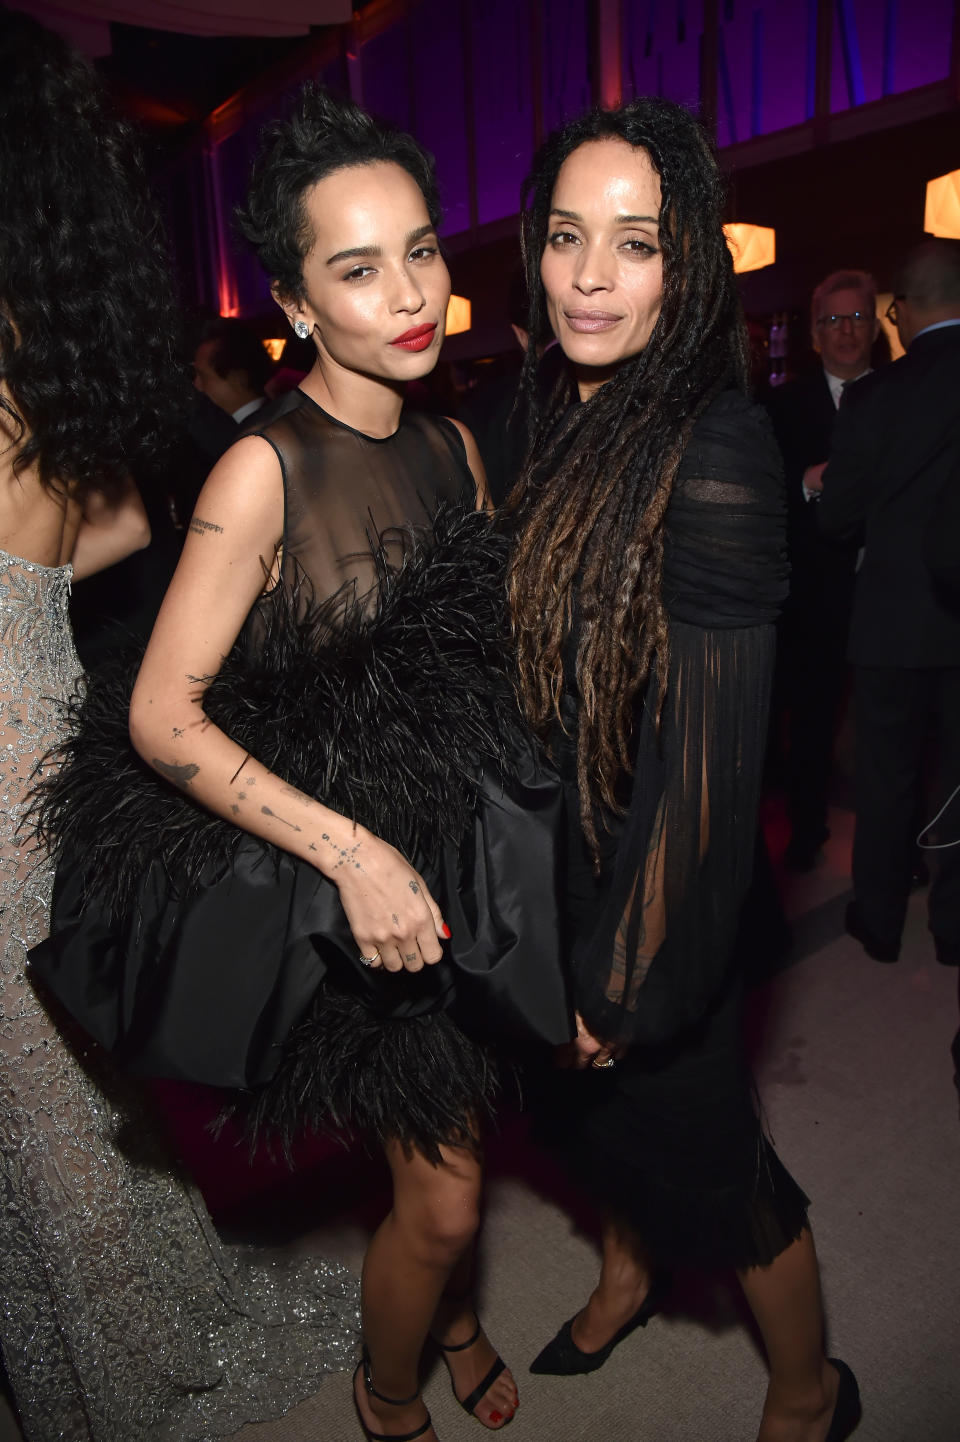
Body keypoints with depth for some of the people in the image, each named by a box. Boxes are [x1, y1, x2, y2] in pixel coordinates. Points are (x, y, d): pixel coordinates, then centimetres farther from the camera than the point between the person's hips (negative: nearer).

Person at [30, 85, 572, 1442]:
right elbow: (162, 718, -19)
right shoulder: (265, 469, -19)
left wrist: (519, 817, 5)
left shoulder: (454, 443, 1)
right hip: (341, 874, -6)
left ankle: (455, 1319, 57)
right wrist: (353, 850, -24)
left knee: (460, 1128, 24)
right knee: (441, 1187, 9)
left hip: (466, 851, 6)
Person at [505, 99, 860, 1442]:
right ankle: (626, 1277, 59)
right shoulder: (564, 424, 1)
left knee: (699, 1141, 15)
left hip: (651, 888, -7)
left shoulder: (712, 453, -24)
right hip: (552, 860, 7)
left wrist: (629, 977, -17)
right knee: (595, 1106, 27)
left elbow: (713, 743, -25)